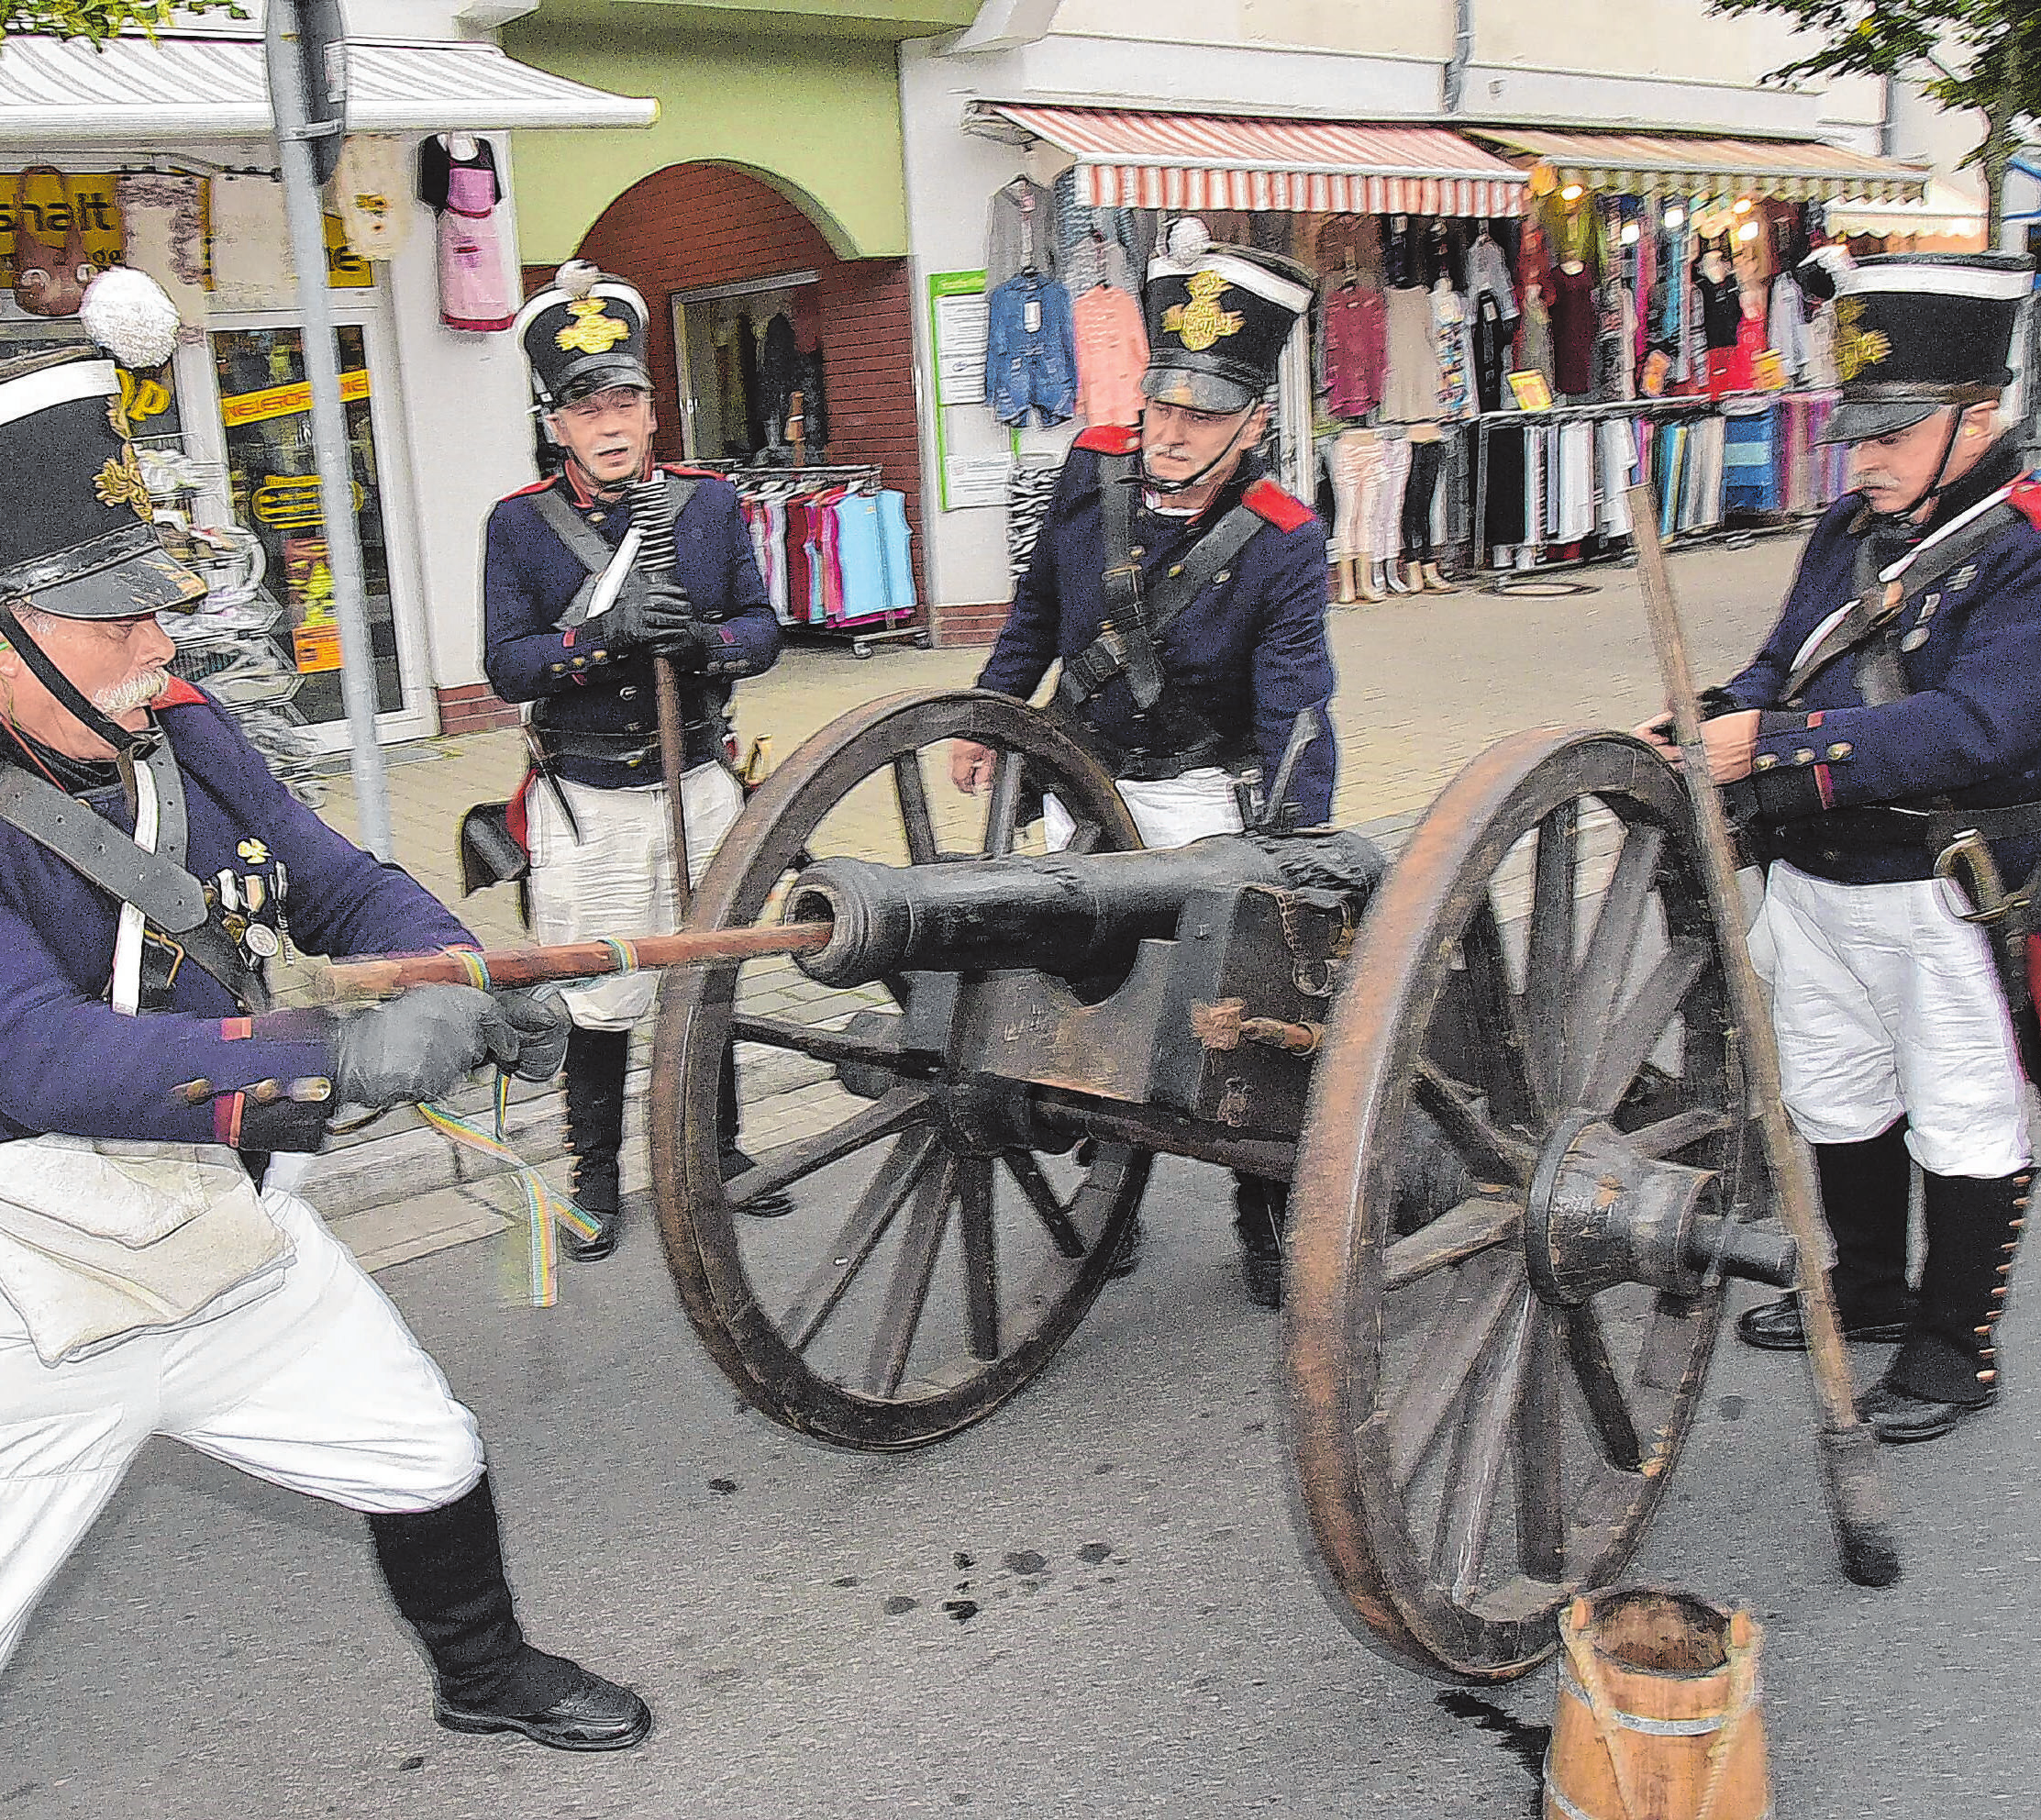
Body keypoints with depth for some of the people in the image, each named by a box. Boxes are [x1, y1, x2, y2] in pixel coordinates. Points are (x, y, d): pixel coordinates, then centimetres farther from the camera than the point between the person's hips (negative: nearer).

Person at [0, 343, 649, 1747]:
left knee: (429, 1464, 17)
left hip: (232, 1242, 6)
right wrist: (336, 1057, -45)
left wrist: (467, 984, -16)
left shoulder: (181, 734, -3)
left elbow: (343, 888, 4)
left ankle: (487, 1675, 45)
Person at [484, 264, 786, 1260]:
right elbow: (506, 666, -11)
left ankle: (720, 1152, 34)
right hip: (588, 803, -3)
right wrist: (605, 632, -27)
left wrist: (702, 639, -21)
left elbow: (764, 631, 1)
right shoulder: (519, 523, -5)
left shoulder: (709, 502, 2)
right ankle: (595, 1179, 23)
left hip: (700, 788, 3)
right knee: (599, 1005, 5)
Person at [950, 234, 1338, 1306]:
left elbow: (1296, 714, -26)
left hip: (1204, 794, -4)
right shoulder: (1093, 473, -9)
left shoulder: (1283, 542, -21)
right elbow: (1038, 607, 9)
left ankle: (1266, 1215, 15)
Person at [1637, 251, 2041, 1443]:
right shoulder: (1852, 531, 7)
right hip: (1815, 880, 8)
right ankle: (1869, 1289, 41)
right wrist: (1703, 731, -8)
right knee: (1837, 1099, 21)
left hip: (1945, 898, -7)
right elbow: (1784, 672, 14)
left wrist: (1772, 744, -33)